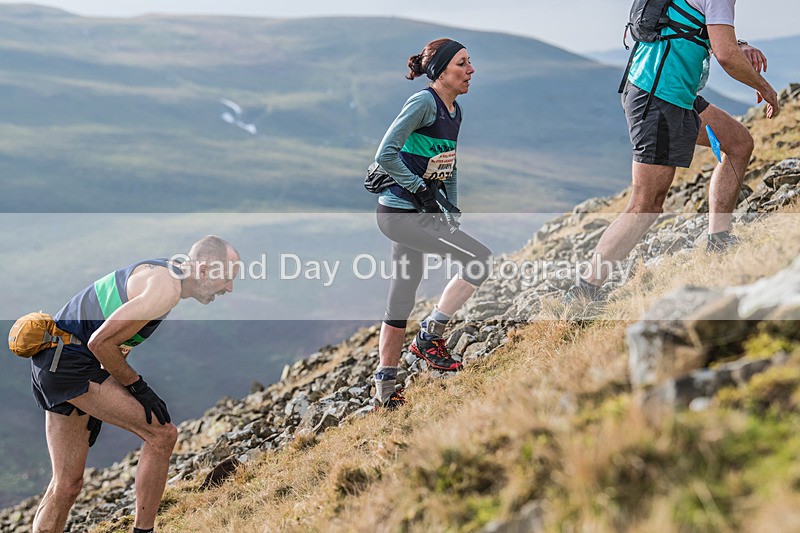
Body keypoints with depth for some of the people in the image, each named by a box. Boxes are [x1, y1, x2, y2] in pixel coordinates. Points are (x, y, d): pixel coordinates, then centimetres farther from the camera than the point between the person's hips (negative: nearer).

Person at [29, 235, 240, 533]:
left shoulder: (157, 273, 16)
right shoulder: (167, 288, -16)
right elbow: (100, 342, -20)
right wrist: (138, 387, -9)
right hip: (72, 364, -10)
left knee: (67, 484, 11)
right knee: (162, 435, -11)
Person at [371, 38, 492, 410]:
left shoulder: (454, 111, 13)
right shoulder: (424, 103, -14)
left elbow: (450, 168, 23)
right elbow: (386, 155, -20)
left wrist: (452, 212, 15)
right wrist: (422, 190, -17)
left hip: (419, 213, 9)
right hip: (400, 212, -9)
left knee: (402, 297, 12)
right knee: (481, 259, -14)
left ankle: (385, 389, 20)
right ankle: (430, 336, -3)